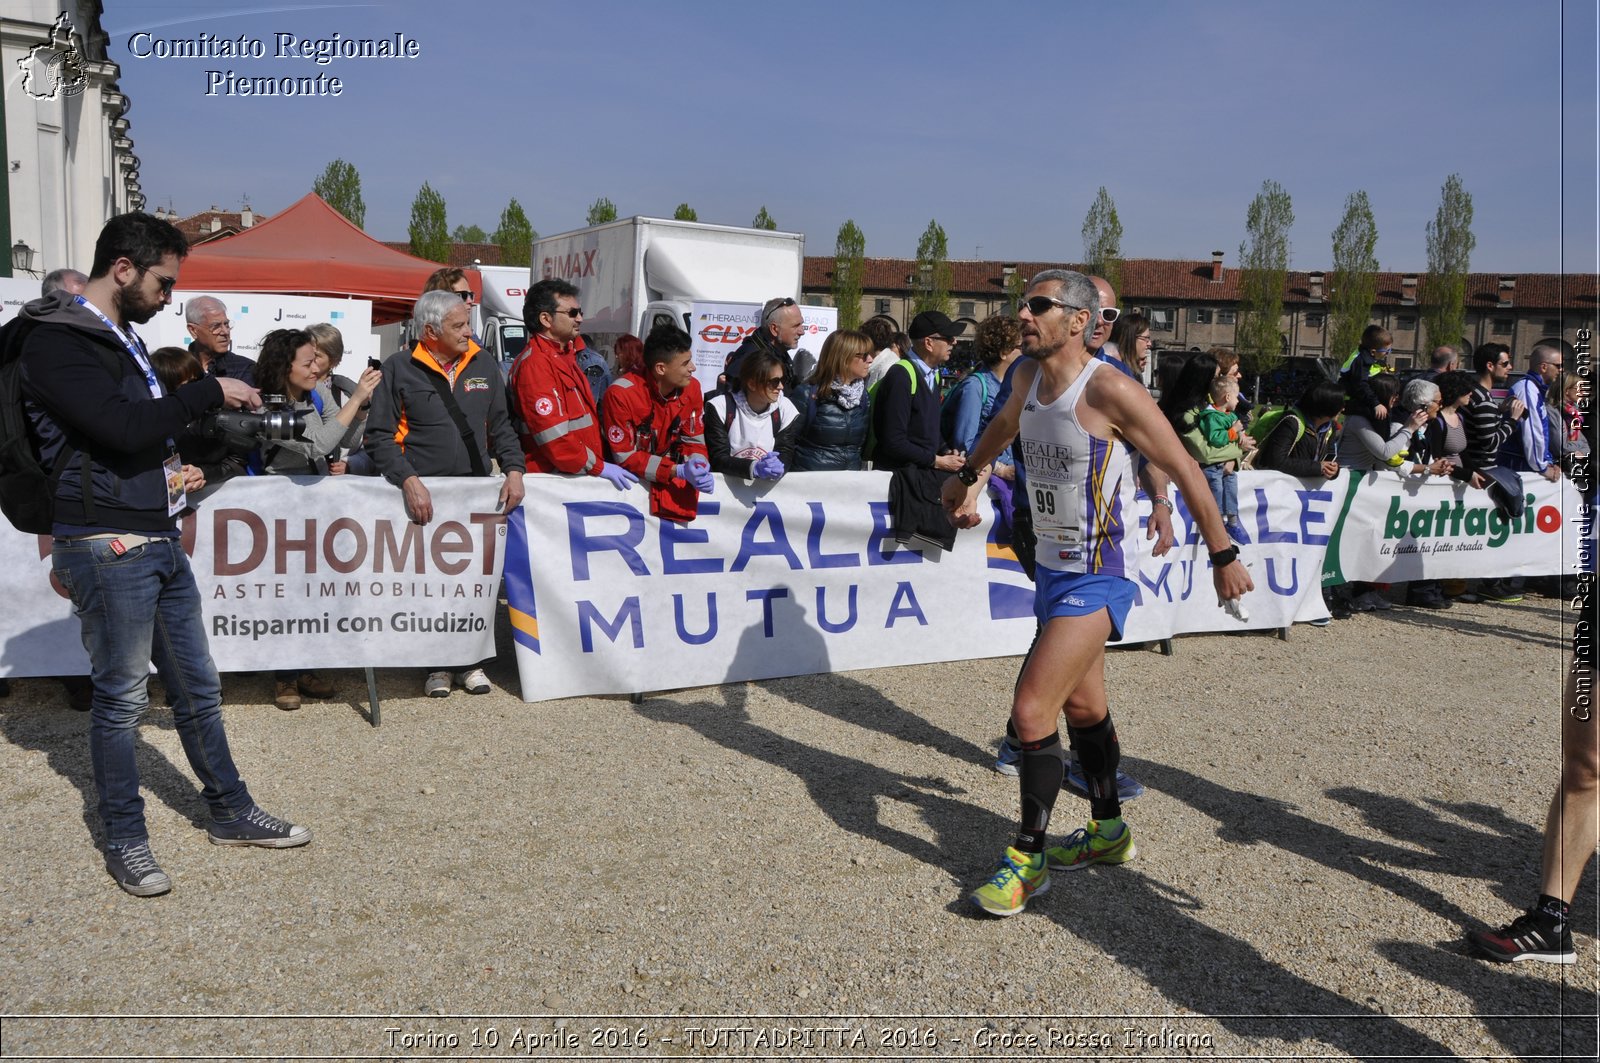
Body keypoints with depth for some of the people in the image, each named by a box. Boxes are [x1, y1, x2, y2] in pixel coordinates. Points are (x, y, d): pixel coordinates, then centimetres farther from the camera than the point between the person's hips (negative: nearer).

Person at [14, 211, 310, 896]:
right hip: (108, 548, -9)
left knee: (198, 688, 14)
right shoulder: (54, 341, -12)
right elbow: (123, 426, -24)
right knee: (120, 697, 2)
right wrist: (211, 391, -15)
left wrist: (173, 470, 8)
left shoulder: (120, 337, 17)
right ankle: (124, 840, 17)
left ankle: (231, 813, 26)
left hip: (160, 541, 9)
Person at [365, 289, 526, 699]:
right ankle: (437, 665, 14)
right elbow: (380, 435, -3)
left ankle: (470, 660, 18)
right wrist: (409, 481, -16)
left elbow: (500, 427, 16)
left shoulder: (483, 366, 12)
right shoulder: (399, 369, 0)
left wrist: (514, 469, 0)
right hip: (422, 496, -3)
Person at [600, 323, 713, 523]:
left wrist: (698, 464, -23)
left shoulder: (691, 387, -9)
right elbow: (624, 456, -21)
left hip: (671, 470, 3)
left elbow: (694, 439, 1)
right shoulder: (621, 393, -24)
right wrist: (677, 471, -32)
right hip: (631, 477, -3)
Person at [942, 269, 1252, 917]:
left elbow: (1183, 470, -14)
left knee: (1031, 708, -14)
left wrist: (1223, 555, -10)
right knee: (1082, 706, 19)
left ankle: (1028, 857, 2)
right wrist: (969, 475, 36)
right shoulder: (1028, 376, 2)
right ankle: (1108, 832, 38)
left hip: (1098, 578, -8)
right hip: (1053, 567, 8)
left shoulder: (1109, 389, -20)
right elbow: (1004, 424, 27)